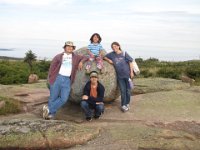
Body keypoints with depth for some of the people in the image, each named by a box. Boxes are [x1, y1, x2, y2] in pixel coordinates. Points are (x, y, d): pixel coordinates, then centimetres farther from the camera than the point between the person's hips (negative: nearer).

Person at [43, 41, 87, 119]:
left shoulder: (75, 57, 15)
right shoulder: (58, 56, 10)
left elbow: (85, 58, 24)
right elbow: (52, 67, 8)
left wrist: (81, 62, 3)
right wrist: (50, 78, 0)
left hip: (67, 80, 2)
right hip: (57, 78, -1)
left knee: (64, 99, -12)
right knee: (53, 98, -1)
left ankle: (49, 109, 2)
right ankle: (51, 113, 14)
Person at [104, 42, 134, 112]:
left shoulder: (124, 54, -3)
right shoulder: (112, 54, 3)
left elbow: (130, 62, -1)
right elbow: (105, 57, 17)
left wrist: (131, 72, -5)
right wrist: (109, 60, -3)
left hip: (127, 74, -1)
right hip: (120, 76, 1)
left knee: (128, 90, 7)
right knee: (123, 91, 1)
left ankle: (127, 103, 22)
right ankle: (123, 105, 10)